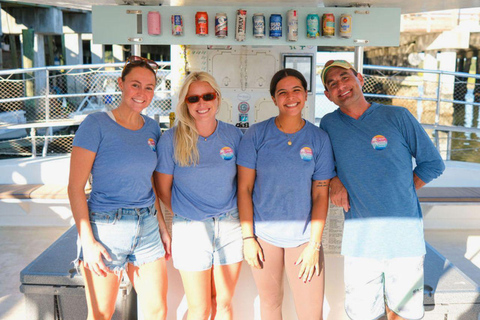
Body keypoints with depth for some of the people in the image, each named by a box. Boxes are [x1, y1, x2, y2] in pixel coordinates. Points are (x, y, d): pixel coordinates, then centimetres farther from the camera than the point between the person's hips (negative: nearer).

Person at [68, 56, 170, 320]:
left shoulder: (152, 128, 7)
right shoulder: (96, 124, -9)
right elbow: (75, 186, -10)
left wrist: (162, 226, 13)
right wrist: (88, 240, -15)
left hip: (147, 228, 5)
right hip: (106, 228, -5)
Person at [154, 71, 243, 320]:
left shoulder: (233, 135, -1)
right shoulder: (171, 139, -8)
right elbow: (163, 188, 1)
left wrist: (237, 215, 5)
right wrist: (186, 214, 7)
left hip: (230, 225, 2)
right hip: (190, 229, -2)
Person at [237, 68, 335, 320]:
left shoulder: (319, 139, -3)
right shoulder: (256, 134, -5)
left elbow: (320, 195, -2)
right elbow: (244, 188, -3)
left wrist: (314, 244, -6)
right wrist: (248, 237, -5)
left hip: (304, 237, 0)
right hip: (263, 235, 0)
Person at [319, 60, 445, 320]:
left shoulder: (397, 116, 0)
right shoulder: (329, 124, 4)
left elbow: (433, 164, 6)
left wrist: (401, 192, 1)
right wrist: (335, 182, -1)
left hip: (405, 236, 0)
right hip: (359, 239, 1)